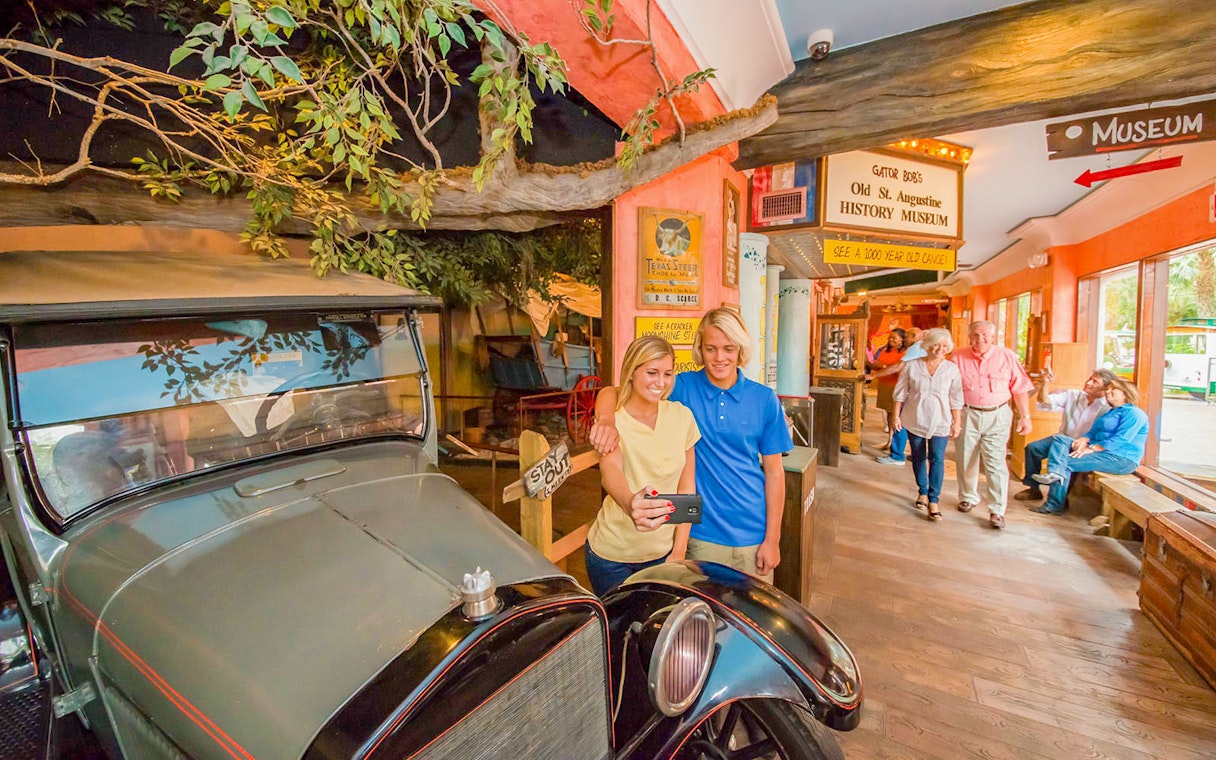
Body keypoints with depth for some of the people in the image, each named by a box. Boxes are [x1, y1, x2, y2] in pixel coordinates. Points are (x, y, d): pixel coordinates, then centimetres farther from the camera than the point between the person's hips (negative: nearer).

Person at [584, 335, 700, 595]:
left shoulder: (681, 415, -3)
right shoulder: (613, 420, -14)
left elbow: (686, 485, 0)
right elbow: (610, 470, -33)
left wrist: (679, 551, -4)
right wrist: (630, 504, -55)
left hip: (664, 553, 3)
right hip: (613, 557, -3)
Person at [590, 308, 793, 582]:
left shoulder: (764, 399, -3)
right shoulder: (683, 388, -8)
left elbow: (774, 471, 0)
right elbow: (611, 392, -11)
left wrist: (772, 539, -1)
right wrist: (606, 419, -33)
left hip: (754, 535, 1)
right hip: (702, 535, -1)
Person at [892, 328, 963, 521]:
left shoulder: (952, 369, -1)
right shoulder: (912, 366, -3)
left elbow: (956, 399, 2)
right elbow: (901, 393, 2)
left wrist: (957, 423, 0)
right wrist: (897, 415, 0)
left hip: (940, 422, -1)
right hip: (915, 419, 1)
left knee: (937, 459, -7)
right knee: (918, 457, 12)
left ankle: (933, 500, 0)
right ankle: (922, 492, 29)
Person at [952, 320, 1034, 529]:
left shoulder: (1007, 357, -3)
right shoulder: (958, 357, -2)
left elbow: (1020, 388, 0)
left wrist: (1025, 416, -2)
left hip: (997, 416, -1)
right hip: (967, 415, 2)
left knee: (995, 463, -3)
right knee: (965, 460, 12)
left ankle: (997, 511, 4)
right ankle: (968, 498, 32)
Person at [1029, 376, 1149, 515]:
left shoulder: (1134, 413, -6)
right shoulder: (1109, 413, 26)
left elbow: (1121, 439, -19)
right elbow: (1093, 432, 18)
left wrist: (1092, 448, -25)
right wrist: (1084, 439, -7)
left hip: (1121, 459, -9)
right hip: (1100, 451, 9)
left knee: (1066, 462, -24)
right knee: (1059, 439, -11)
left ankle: (1054, 505, -14)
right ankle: (1056, 473, -33)